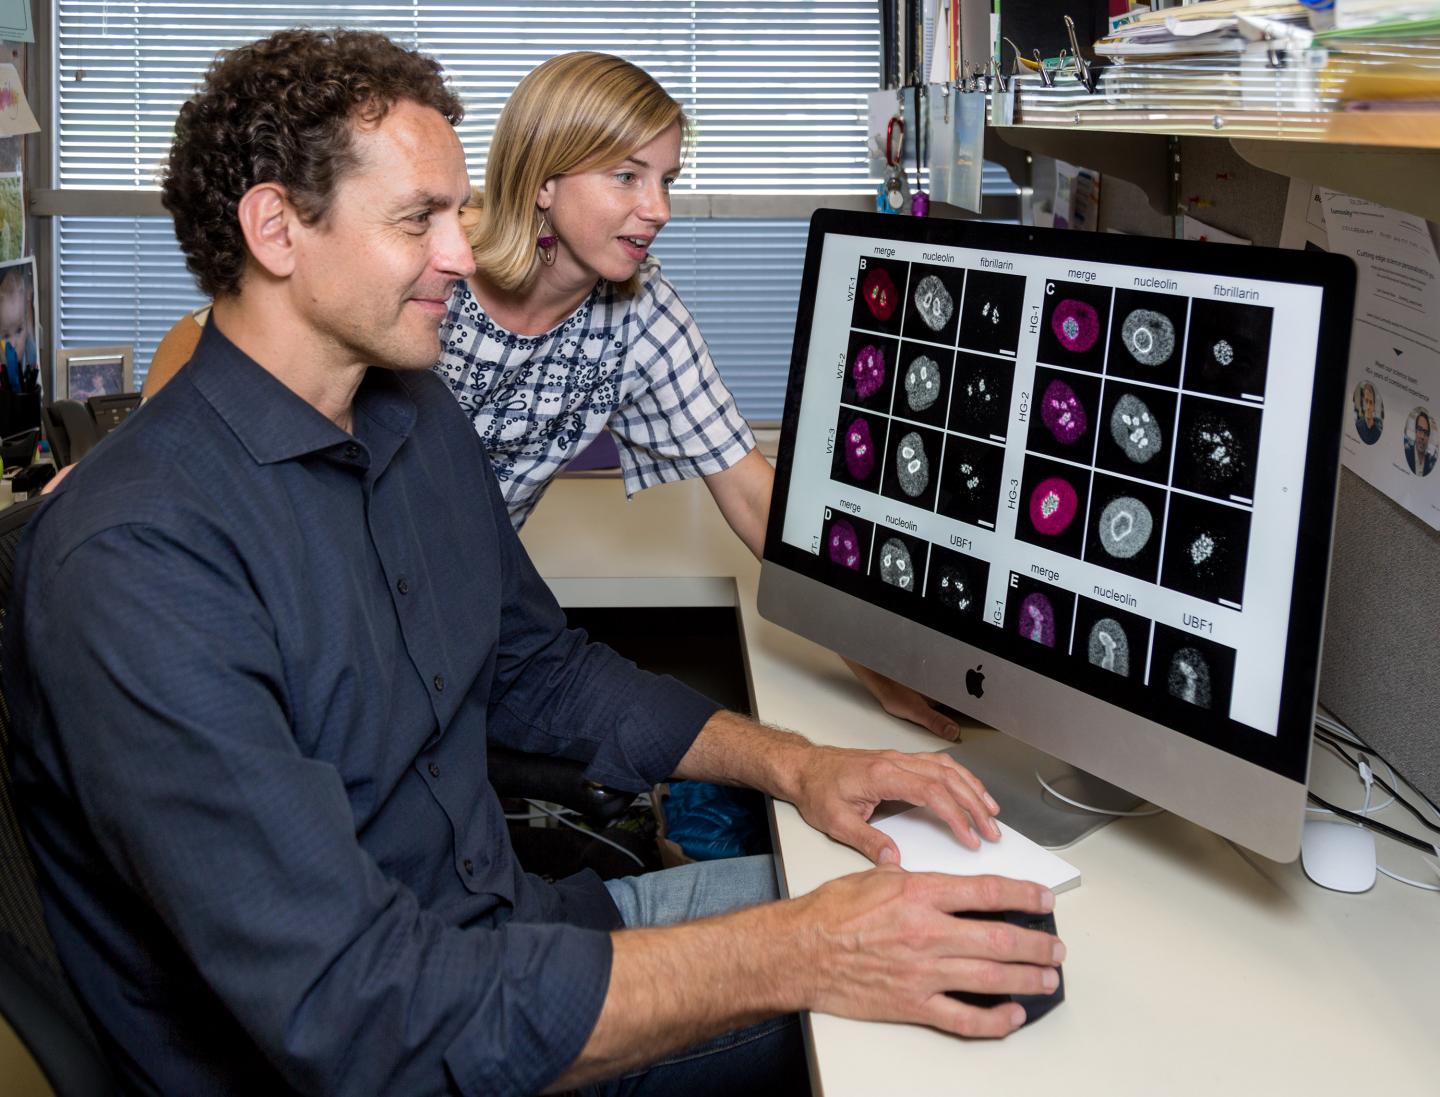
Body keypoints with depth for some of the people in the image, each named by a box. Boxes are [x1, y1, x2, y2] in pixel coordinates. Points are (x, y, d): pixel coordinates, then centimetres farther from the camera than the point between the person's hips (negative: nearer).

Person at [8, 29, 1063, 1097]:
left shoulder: (422, 417, 3)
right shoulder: (131, 563, -26)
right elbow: (352, 1011, -31)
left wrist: (791, 762, -1)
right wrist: (793, 960, -31)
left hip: (509, 928, 8)